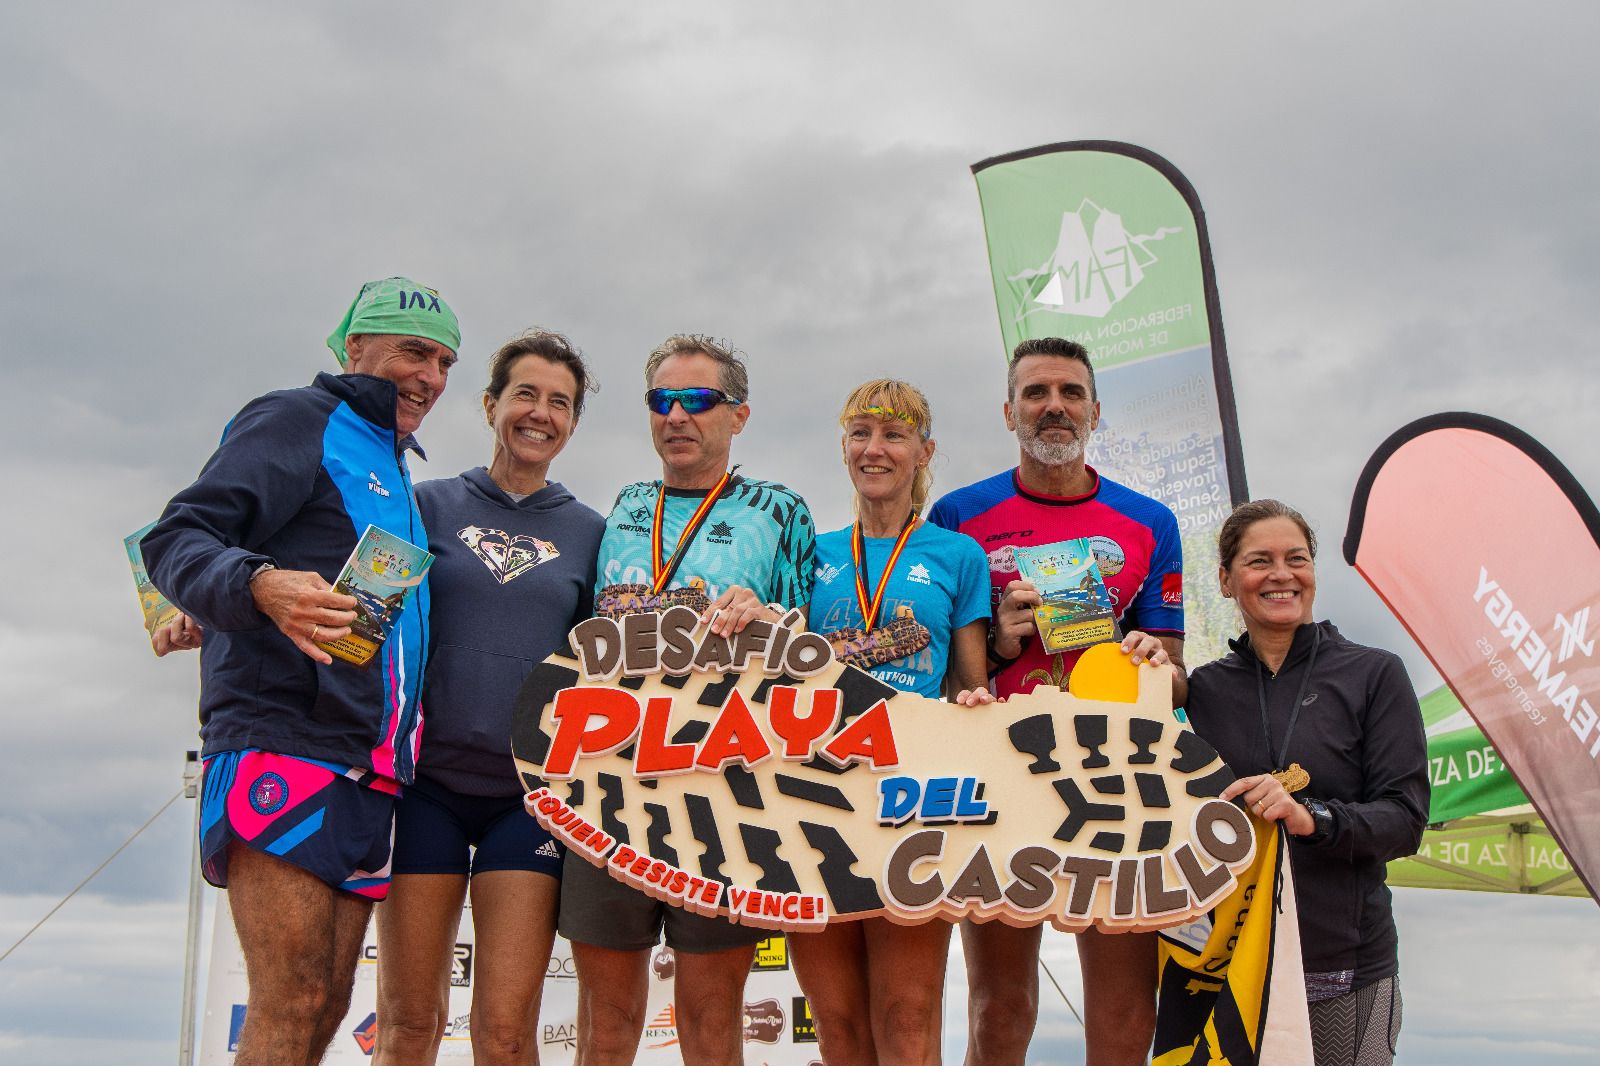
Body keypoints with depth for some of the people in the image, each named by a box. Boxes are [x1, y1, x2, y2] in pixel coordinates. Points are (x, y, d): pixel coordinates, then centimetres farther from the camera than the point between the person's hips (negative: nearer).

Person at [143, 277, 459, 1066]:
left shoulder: (395, 476, 26)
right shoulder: (301, 421, 1)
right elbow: (177, 539, -11)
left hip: (365, 770, 8)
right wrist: (260, 587, -31)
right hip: (283, 742, -8)